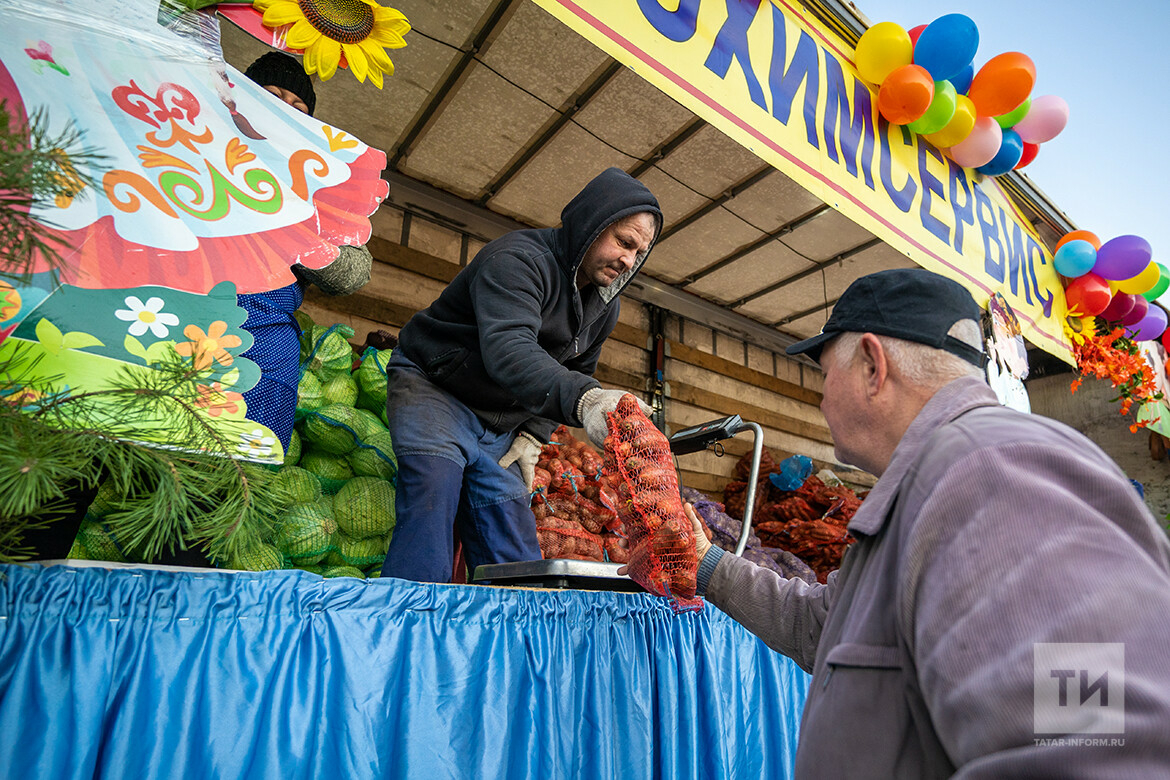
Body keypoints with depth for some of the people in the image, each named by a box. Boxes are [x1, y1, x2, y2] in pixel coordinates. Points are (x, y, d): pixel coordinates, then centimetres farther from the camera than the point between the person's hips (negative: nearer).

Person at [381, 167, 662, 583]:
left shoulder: (605, 306, 1)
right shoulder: (517, 258, -26)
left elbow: (577, 373, 12)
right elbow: (508, 350, -43)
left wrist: (533, 435, -2)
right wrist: (583, 400, -60)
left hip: (501, 426, 7)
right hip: (433, 388, -6)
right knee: (434, 491, -27)